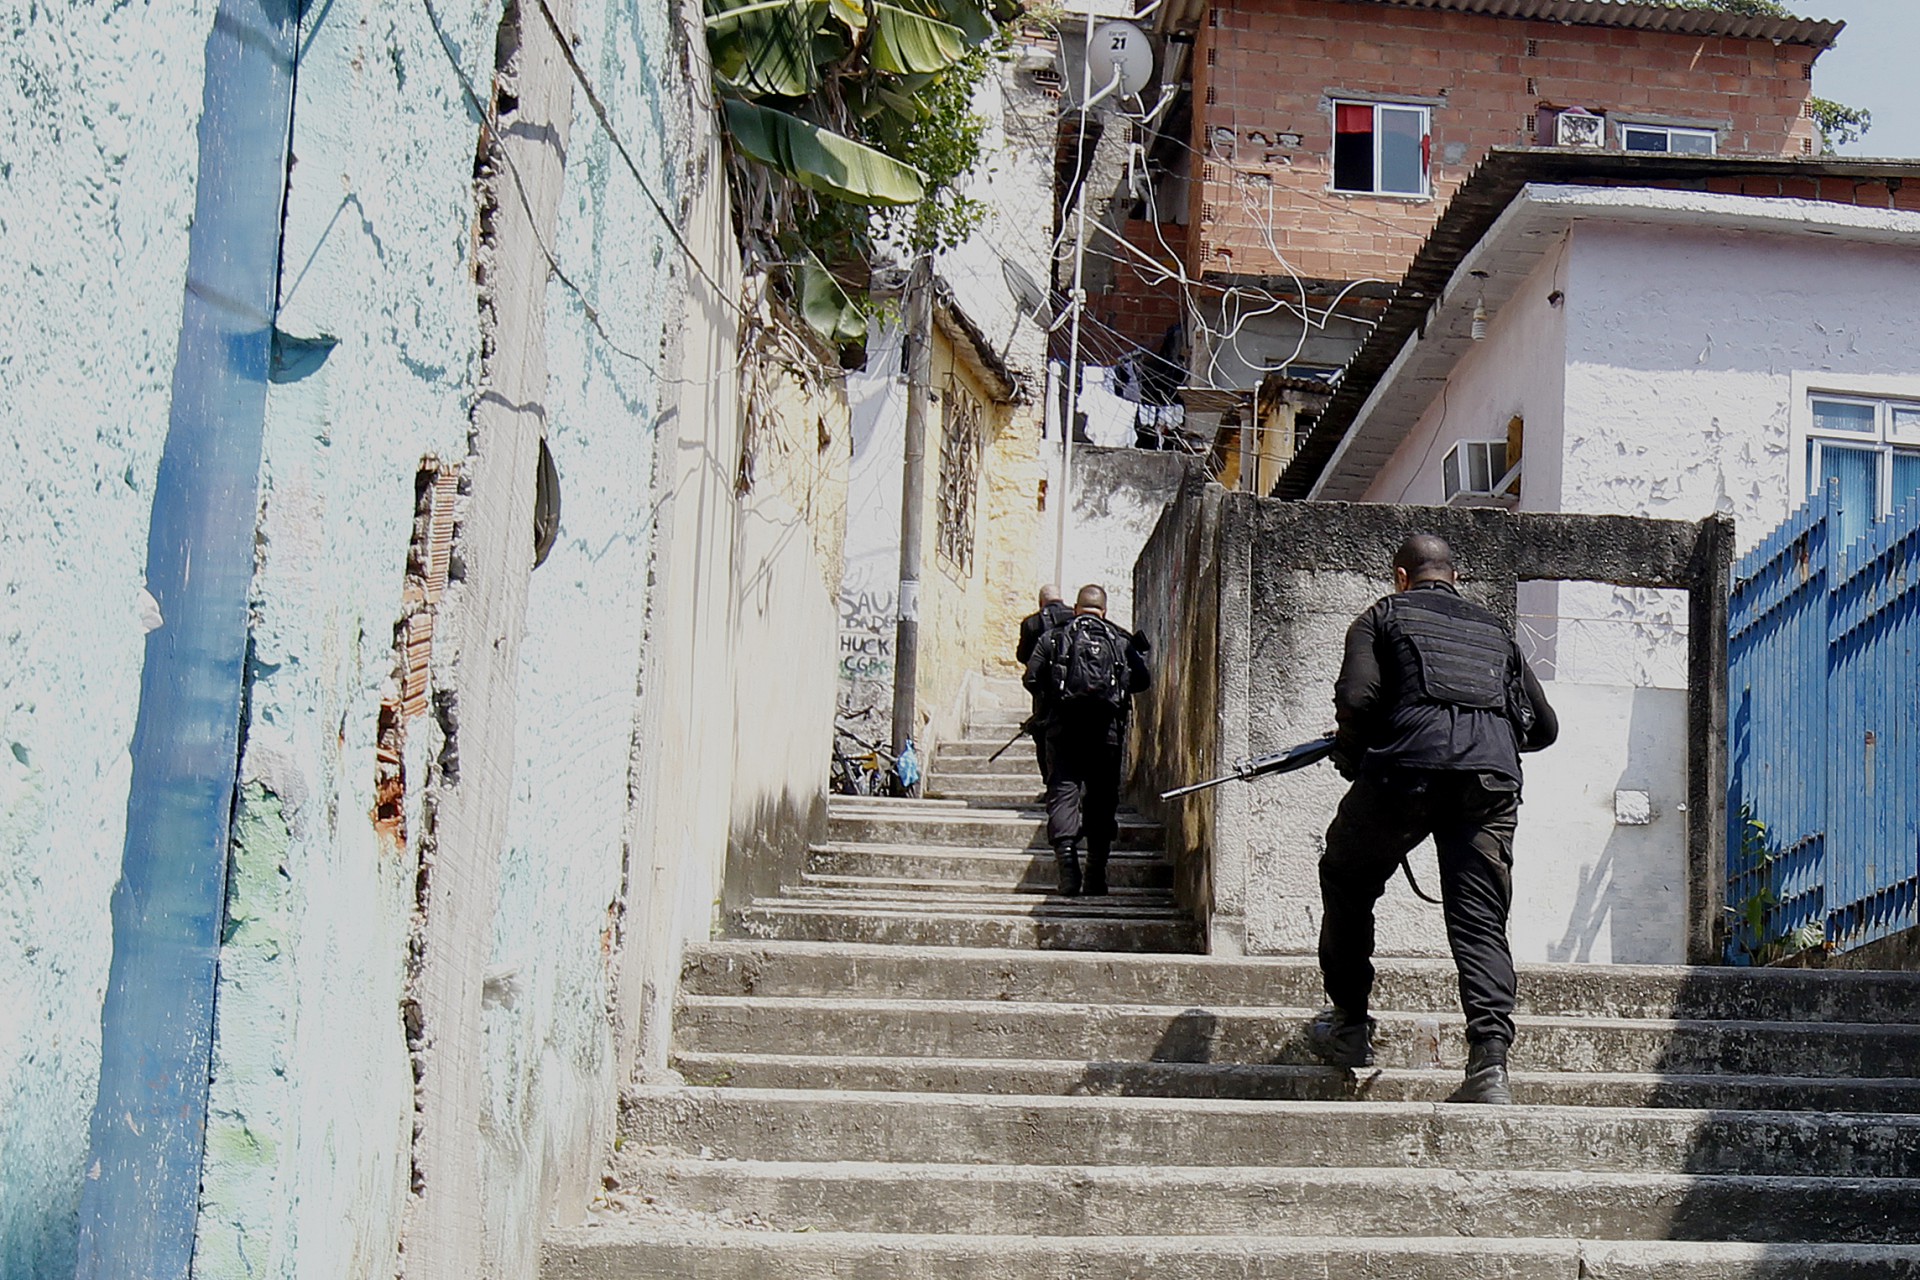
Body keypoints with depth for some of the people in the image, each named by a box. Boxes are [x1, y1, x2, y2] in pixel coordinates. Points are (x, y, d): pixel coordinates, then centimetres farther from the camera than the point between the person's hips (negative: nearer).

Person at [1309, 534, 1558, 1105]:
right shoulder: (1494, 630, 30)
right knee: (1481, 922, 1)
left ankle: (1350, 1026, 24)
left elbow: (1356, 698, 0)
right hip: (1492, 778, 3)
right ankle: (1490, 1062, -17)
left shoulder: (1383, 617, 18)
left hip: (1408, 765, -3)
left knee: (1346, 883, 20)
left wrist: (1352, 758, 18)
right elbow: (1544, 726, 28)